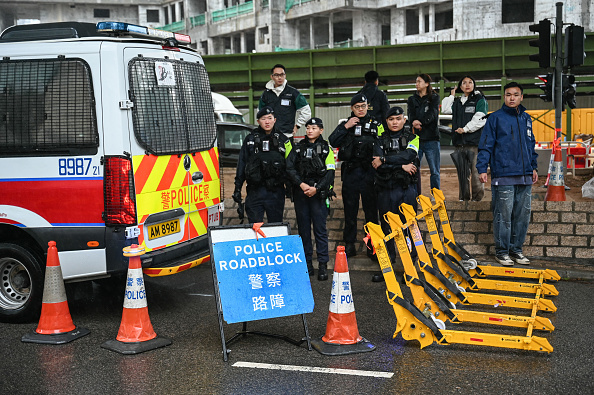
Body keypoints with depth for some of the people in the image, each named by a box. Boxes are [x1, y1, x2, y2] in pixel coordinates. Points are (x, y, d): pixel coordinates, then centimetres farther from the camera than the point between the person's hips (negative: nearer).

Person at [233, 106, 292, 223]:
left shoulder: (283, 140, 7)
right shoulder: (250, 139, 6)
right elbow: (241, 165, 7)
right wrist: (237, 188, 4)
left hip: (276, 192, 0)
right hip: (255, 191, 0)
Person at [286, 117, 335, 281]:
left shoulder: (326, 148, 5)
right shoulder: (298, 148, 12)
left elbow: (330, 172, -2)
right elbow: (290, 168, 2)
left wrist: (316, 188, -13)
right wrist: (302, 184, -11)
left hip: (318, 194, -3)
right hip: (300, 194, 3)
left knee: (320, 229, -4)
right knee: (303, 229, 6)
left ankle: (323, 265, 0)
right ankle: (306, 263, 15)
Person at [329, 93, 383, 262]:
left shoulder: (376, 125, 9)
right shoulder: (344, 125, 10)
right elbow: (332, 142, -4)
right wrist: (346, 127, -10)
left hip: (369, 172, -1)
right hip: (350, 171, 1)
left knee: (371, 209, 1)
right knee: (350, 209, 6)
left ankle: (372, 245, 9)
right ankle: (349, 244, 14)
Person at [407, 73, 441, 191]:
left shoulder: (434, 98, 9)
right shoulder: (412, 99, 18)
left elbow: (433, 114, -7)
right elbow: (411, 115, 1)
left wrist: (420, 122, -22)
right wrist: (413, 122, -21)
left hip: (431, 138, -2)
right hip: (415, 138, 3)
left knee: (434, 170, -2)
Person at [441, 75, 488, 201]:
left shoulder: (480, 100, 3)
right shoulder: (457, 102, 21)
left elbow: (480, 119, -7)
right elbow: (445, 109, 9)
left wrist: (465, 129, -12)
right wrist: (451, 96, 12)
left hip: (475, 141, -5)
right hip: (460, 143, 5)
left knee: (475, 171, -9)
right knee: (462, 172, 7)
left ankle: (477, 198, -3)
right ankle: (463, 198, 13)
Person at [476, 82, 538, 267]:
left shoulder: (526, 118, 16)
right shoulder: (495, 118, -1)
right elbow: (486, 146, -4)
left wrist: (533, 167, 22)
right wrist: (482, 169, -11)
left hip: (525, 176, 6)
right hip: (503, 176, -6)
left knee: (522, 215, 8)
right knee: (503, 215, -5)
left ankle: (516, 249, 18)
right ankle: (502, 251, 5)